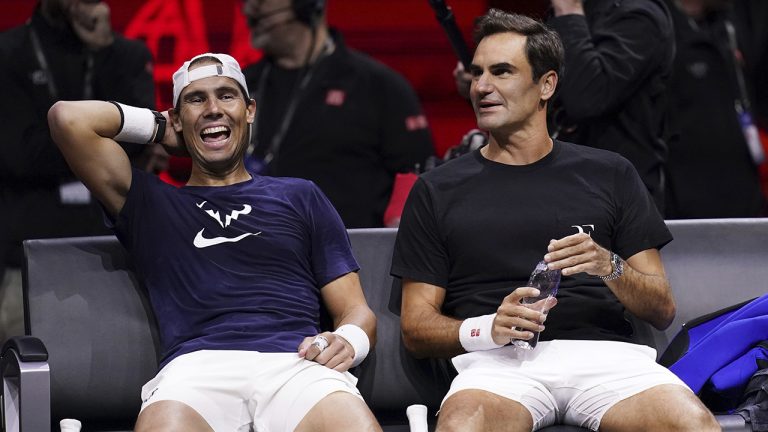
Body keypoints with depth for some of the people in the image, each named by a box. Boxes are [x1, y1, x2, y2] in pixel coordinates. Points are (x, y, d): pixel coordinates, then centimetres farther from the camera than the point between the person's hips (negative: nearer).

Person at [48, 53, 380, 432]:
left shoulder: (299, 198, 29)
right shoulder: (150, 204, 27)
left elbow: (356, 311, 21)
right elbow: (69, 119, 14)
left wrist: (347, 341, -3)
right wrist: (159, 127, 29)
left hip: (295, 364, 1)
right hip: (197, 366, -1)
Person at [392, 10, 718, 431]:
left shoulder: (609, 174, 17)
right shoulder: (436, 190, 15)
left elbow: (662, 310, 14)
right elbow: (415, 328, 11)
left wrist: (610, 267, -8)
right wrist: (486, 329, -10)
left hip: (603, 351, 1)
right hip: (501, 361, -1)